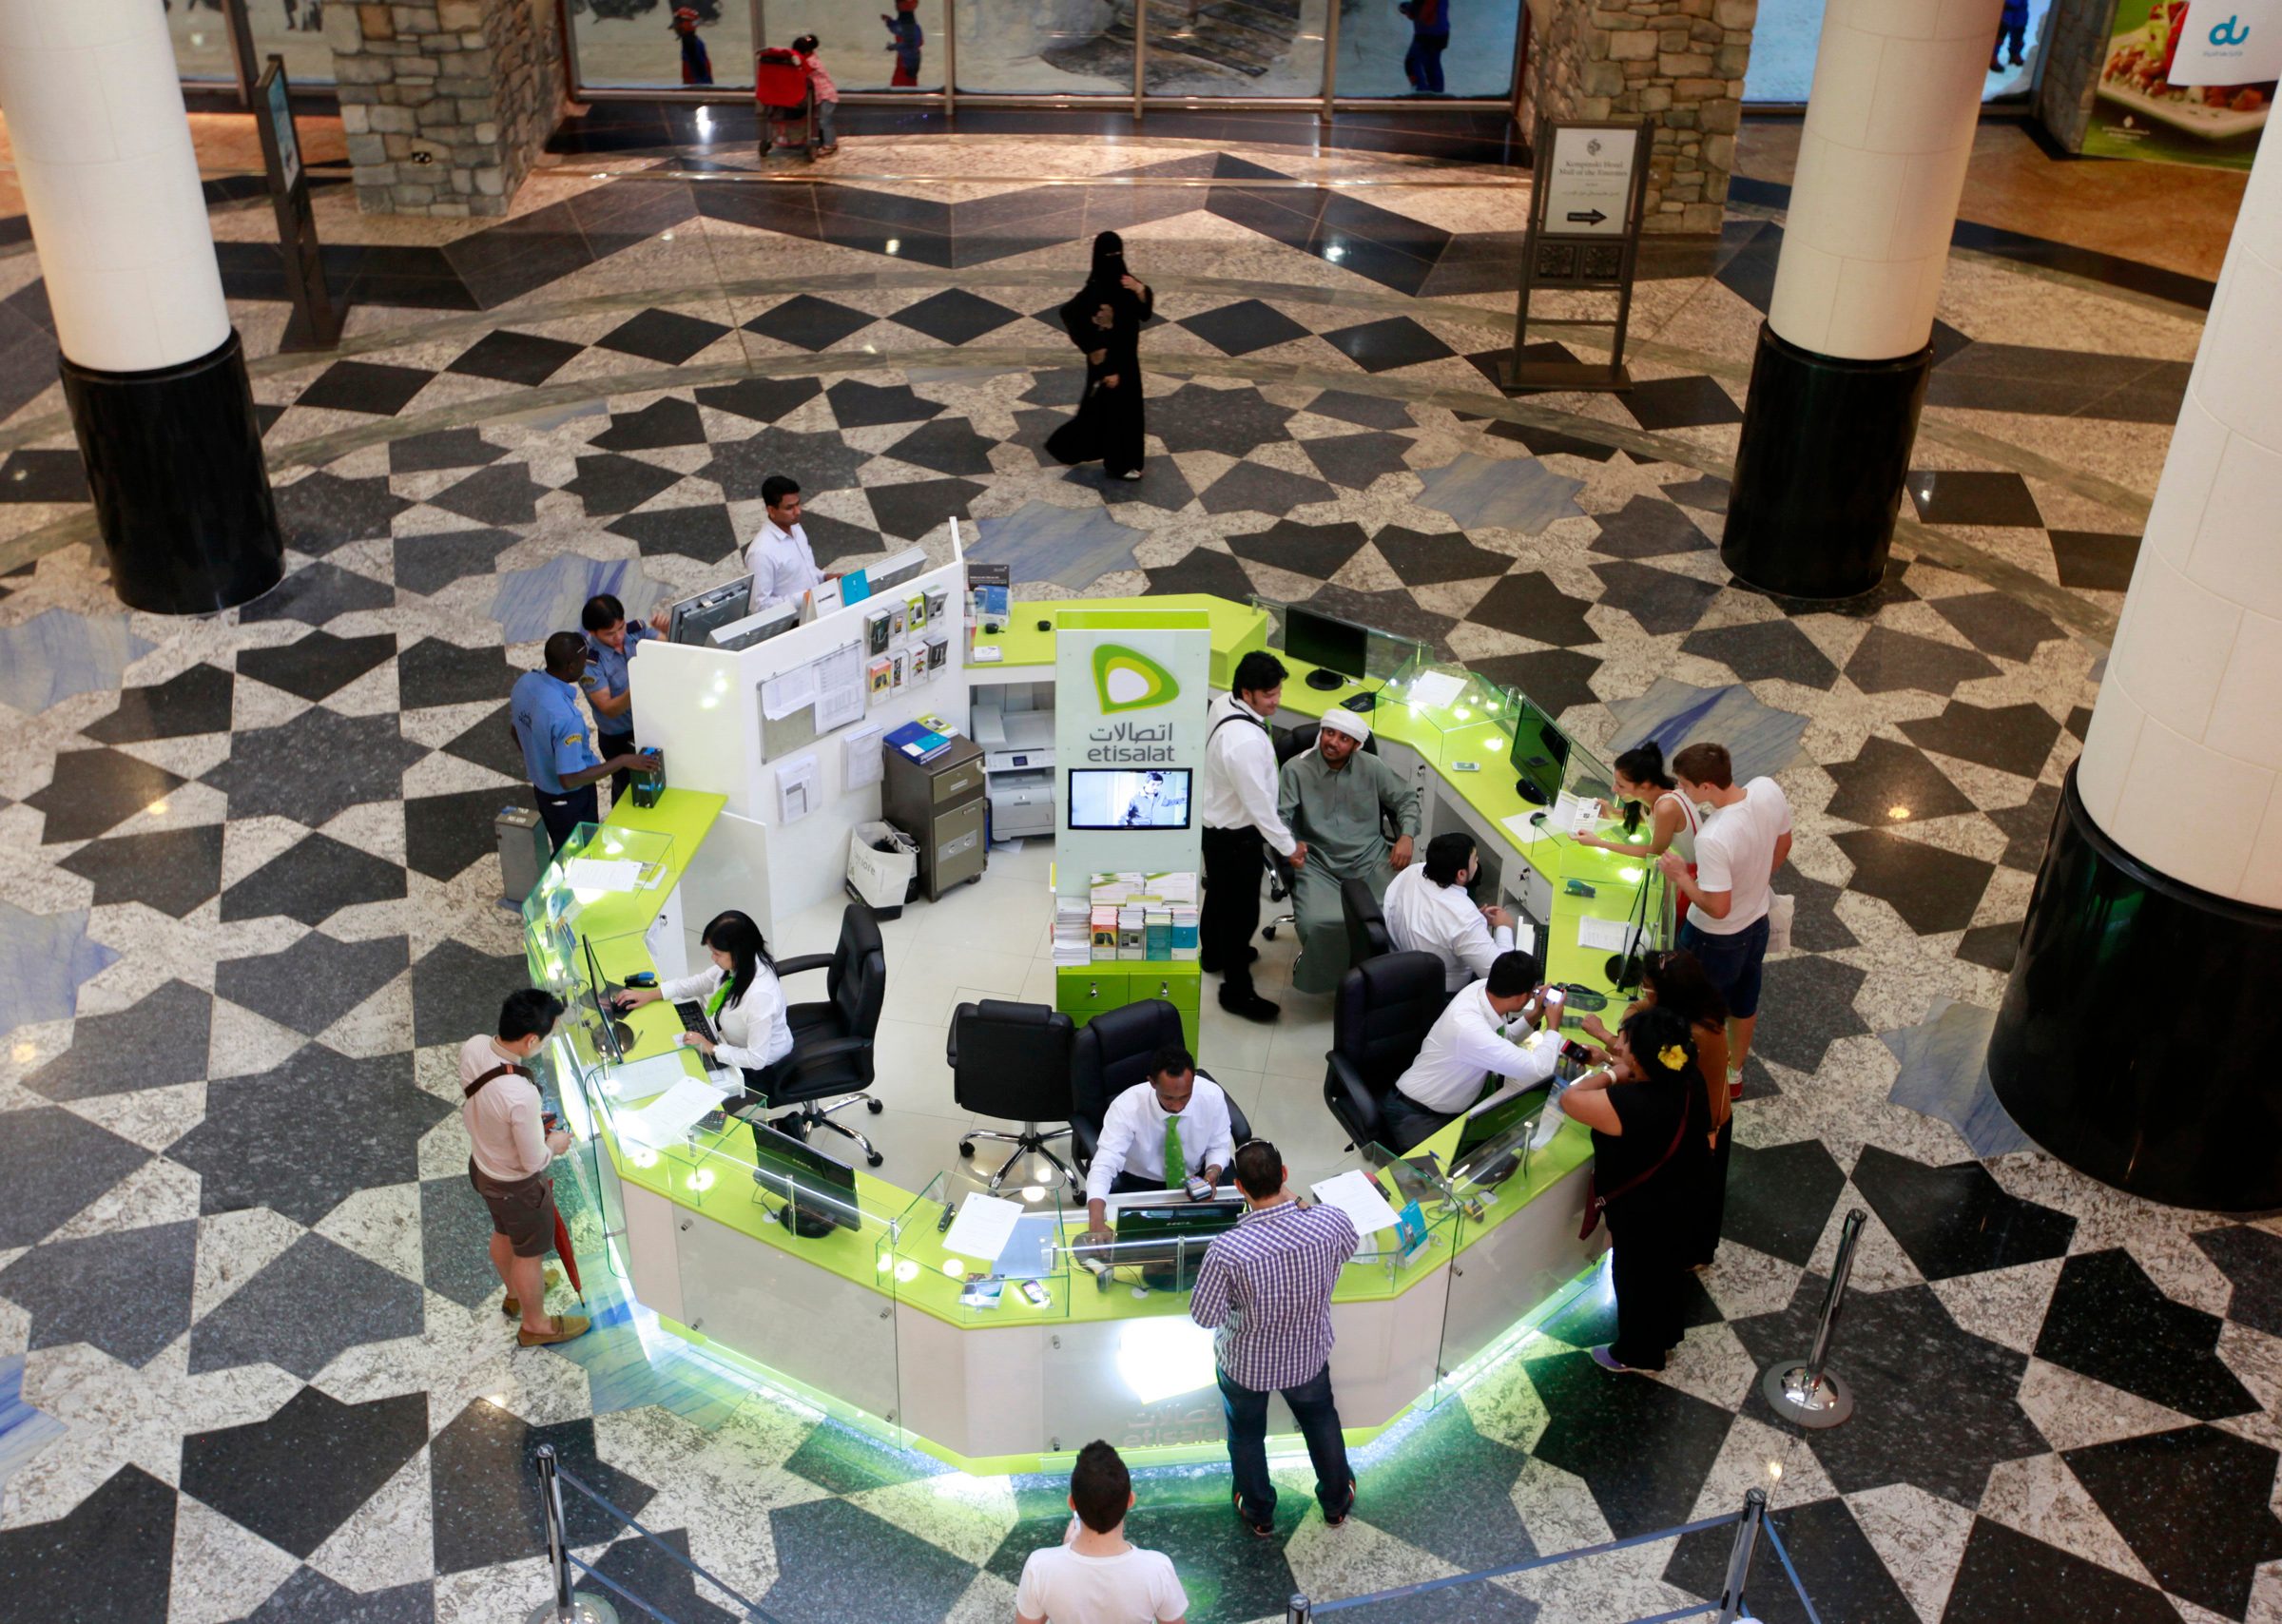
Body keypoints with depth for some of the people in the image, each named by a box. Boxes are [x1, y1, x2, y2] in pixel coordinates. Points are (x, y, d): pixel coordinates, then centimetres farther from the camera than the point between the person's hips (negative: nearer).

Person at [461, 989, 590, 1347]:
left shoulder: (472, 1048, -22)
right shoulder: (521, 1096, -43)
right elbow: (533, 1162, -27)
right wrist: (554, 1145, -7)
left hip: (480, 1164, 7)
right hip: (516, 1185, -7)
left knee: (503, 1233, 34)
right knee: (529, 1254, 21)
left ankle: (516, 1293, 61)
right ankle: (535, 1324, 46)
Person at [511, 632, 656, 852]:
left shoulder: (524, 682, -12)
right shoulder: (565, 716, -39)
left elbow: (516, 731, 6)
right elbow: (570, 780, -34)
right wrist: (623, 761, -30)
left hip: (542, 789, 8)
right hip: (570, 800, -8)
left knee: (562, 851, 28)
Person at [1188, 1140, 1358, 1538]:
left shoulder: (1226, 1250, -37)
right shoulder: (1331, 1222, -28)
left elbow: (1205, 1317, -23)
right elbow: (1349, 1248, -3)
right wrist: (1297, 1205, 4)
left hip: (1246, 1363, -2)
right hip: (1308, 1355, 2)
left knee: (1247, 1435, 28)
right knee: (1321, 1422, 32)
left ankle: (1259, 1515, 51)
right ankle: (1336, 1503, 54)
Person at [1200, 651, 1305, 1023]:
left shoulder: (1223, 703, -8)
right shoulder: (1245, 742, -37)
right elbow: (1258, 803, -28)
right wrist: (1288, 846, -15)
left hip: (1214, 822, 10)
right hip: (1235, 836, -10)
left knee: (1218, 894, 30)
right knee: (1241, 911, 7)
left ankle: (1213, 954, 54)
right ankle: (1237, 991, 23)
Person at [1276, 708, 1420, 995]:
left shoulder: (1371, 767, 6)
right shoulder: (1296, 769, -2)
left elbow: (1406, 798, 16)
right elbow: (1279, 817, -7)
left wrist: (1406, 836, 0)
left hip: (1370, 857, 2)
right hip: (1319, 863, -2)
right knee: (1318, 923, -30)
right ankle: (1323, 976, 4)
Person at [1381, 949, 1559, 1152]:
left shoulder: (1483, 988, -9)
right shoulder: (1467, 1027, -35)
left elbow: (1502, 1041, 15)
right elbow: (1538, 1070, -33)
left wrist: (1535, 1016, 2)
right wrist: (1553, 1028, -16)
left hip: (1454, 1108, 9)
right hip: (1416, 1116, -9)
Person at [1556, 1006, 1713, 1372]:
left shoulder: (1633, 1105, -42)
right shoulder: (1687, 1080, -15)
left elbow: (1569, 1099, -35)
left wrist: (1610, 1074, -25)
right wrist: (1621, 1070, -11)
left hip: (1642, 1212, -8)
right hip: (1678, 1197, 8)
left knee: (1636, 1277, 19)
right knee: (1665, 1268, 31)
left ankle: (1638, 1353, 43)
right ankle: (1665, 1334, 55)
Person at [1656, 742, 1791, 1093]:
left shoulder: (1713, 839, -41)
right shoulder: (1768, 790, -19)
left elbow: (1717, 908, -31)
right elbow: (1782, 846, 0)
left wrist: (1680, 876, -19)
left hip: (1716, 940, -7)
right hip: (1758, 922, 7)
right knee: (1744, 1002, 30)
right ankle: (1734, 1073, 54)